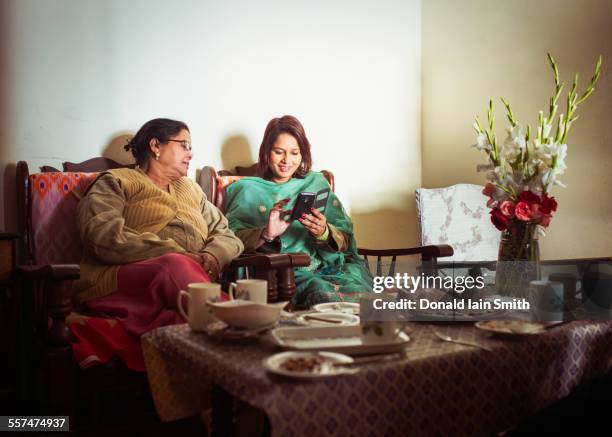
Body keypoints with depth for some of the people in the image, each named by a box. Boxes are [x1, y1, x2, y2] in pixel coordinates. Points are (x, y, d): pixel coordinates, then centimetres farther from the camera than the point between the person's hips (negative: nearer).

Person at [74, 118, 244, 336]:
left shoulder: (191, 188, 30)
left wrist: (213, 256, -3)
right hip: (124, 279, -4)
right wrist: (177, 255, -14)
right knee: (176, 266, -36)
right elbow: (105, 237, -7)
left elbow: (226, 235, 23)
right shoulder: (116, 182, 12)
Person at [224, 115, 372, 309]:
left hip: (328, 267, 3)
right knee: (324, 295, -34)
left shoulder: (317, 182, 21)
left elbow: (346, 241, 12)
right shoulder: (248, 190, 15)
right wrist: (266, 234, -19)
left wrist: (324, 233, -10)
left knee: (356, 291, -30)